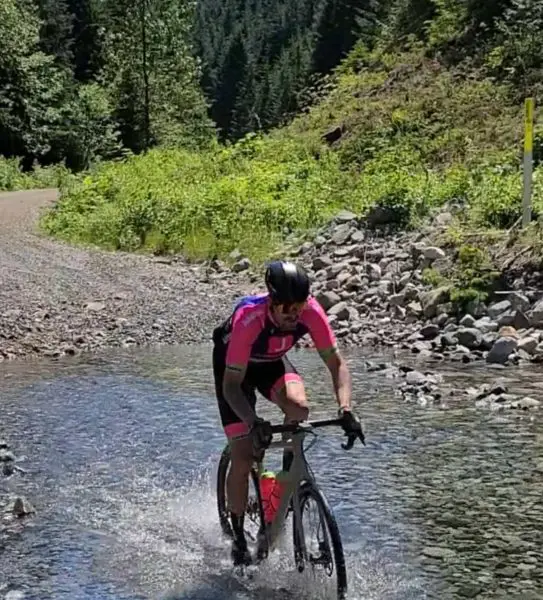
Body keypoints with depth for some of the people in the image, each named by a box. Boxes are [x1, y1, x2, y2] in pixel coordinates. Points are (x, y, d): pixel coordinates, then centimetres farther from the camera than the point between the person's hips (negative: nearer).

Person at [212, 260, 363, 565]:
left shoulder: (310, 311, -30)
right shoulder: (248, 319, -40)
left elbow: (336, 363, -23)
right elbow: (232, 384, -37)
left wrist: (346, 409, -38)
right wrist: (254, 423, -52)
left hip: (273, 361, 3)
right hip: (234, 365, -3)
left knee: (299, 405, -31)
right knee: (243, 458, -10)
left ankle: (289, 474, -2)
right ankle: (239, 540, 7)